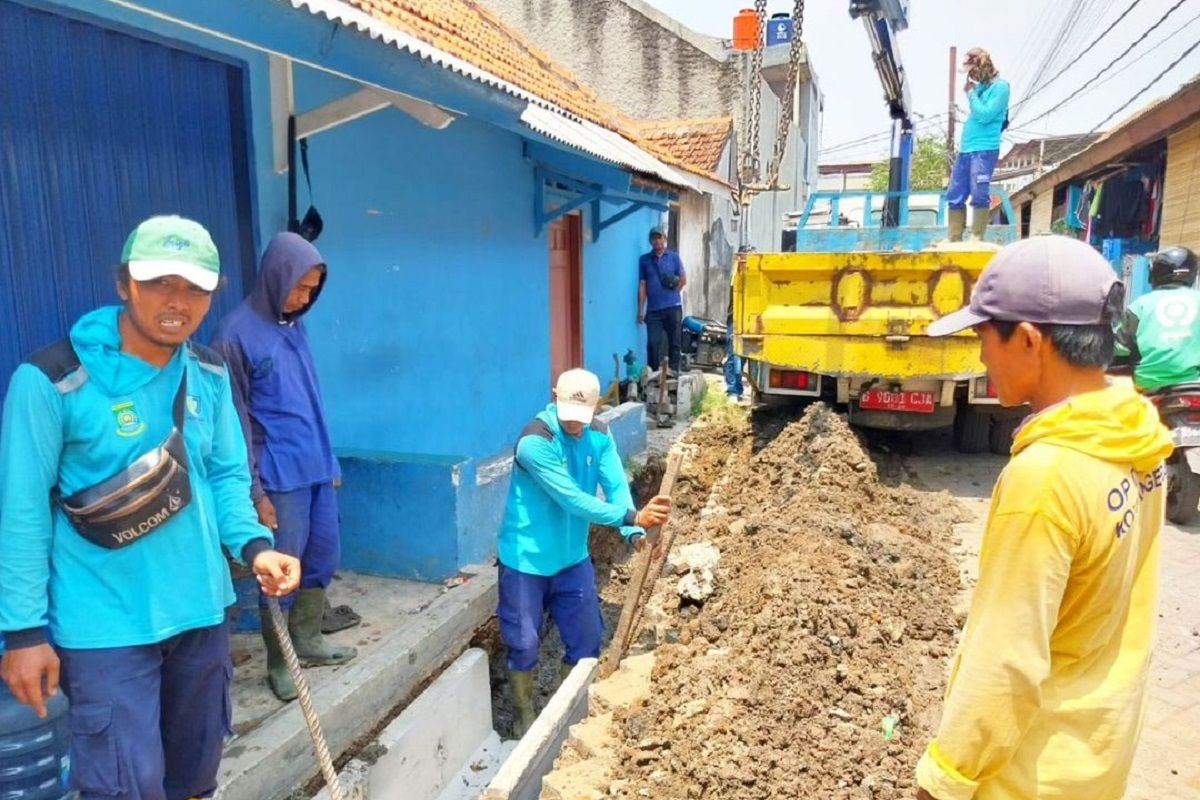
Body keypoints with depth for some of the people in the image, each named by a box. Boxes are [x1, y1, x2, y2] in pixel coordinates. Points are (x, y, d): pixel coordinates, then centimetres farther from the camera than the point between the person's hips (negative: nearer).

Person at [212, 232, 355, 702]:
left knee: (324, 556, 14)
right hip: (280, 476, -7)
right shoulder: (237, 334, -11)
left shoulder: (294, 326, 11)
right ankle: (279, 663, 17)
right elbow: (235, 421, -11)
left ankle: (307, 640, 31)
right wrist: (255, 491, -12)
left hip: (317, 469, 7)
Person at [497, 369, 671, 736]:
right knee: (524, 644, 8)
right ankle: (525, 717, 33)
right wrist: (632, 517, -38)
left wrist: (635, 532, -31)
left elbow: (617, 486, -14)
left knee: (586, 640, 14)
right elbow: (573, 500, -32)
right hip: (527, 559, -5)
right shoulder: (535, 442, -27)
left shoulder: (600, 436, -4)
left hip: (573, 557, 6)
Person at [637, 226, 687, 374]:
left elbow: (683, 280, 10)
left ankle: (674, 372, 13)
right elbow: (642, 285, 6)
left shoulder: (673, 256, 6)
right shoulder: (644, 259, 8)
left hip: (673, 307, 0)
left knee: (674, 342, 4)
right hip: (653, 309, 0)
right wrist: (640, 310, 2)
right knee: (653, 342, -5)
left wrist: (670, 294, 4)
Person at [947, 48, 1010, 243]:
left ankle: (977, 238, -8)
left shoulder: (1000, 86, -5)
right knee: (954, 196, 5)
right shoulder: (979, 87, 18)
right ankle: (955, 238, 9)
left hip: (985, 149, -8)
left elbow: (985, 116, -15)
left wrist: (971, 93, -6)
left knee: (979, 195, -13)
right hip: (965, 148, 8)